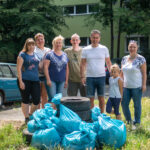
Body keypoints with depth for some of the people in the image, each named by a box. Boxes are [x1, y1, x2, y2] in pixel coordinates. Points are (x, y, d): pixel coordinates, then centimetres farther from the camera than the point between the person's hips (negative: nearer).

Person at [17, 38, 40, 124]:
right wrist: (20, 81, -13)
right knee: (26, 100, 2)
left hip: (35, 80, 5)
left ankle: (31, 114, 24)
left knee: (37, 100, 1)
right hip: (25, 80, -5)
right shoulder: (23, 54, -1)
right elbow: (19, 68, -6)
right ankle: (27, 118, 14)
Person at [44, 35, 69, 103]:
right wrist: (48, 79, -14)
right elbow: (45, 67, -7)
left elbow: (67, 69, 14)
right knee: (52, 99, -10)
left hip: (61, 81, 4)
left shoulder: (65, 55, 12)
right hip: (52, 80, -4)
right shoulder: (49, 54, -1)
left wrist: (66, 80, 10)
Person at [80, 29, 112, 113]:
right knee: (90, 99, 4)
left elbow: (108, 62, 8)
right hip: (90, 77, 0)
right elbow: (83, 64, 5)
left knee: (101, 98, 7)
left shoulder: (104, 49, 4)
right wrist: (82, 76, -4)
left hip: (101, 77, 0)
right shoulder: (85, 50, 4)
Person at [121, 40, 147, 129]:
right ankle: (129, 121, 24)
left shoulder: (141, 59, -6)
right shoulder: (124, 59, 10)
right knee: (124, 104, 6)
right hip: (126, 86, 5)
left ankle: (137, 123, 19)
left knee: (137, 105, 5)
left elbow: (144, 73, -7)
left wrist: (144, 85, -11)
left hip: (137, 86, -5)